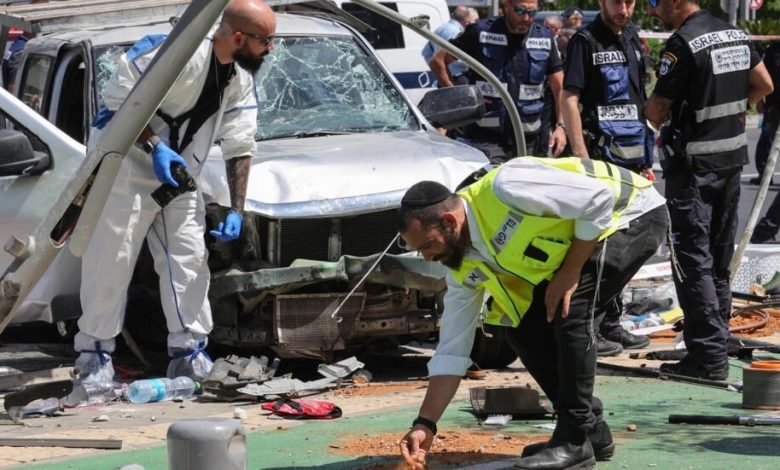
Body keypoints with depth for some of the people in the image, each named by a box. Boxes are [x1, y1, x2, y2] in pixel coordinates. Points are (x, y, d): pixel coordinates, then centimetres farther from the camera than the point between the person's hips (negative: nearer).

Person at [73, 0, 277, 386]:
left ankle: (189, 354, 7)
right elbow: (122, 97, -21)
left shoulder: (241, 81, 1)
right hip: (126, 164, -7)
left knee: (189, 260, 1)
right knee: (111, 262, -5)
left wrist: (236, 210, 1)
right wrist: (155, 148, -26)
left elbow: (239, 147, 6)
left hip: (177, 177, 7)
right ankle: (94, 355, 5)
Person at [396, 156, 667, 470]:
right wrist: (425, 425, -7)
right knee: (524, 329, -1)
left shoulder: (504, 190, -32)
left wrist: (570, 273, -24)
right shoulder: (466, 267, -6)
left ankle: (575, 441, -16)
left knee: (568, 310, -25)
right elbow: (452, 351, -1)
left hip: (636, 212, -8)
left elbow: (600, 198, -30)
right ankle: (591, 430, 11)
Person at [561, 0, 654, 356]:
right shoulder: (585, 41, -6)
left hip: (630, 156, 7)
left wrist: (646, 158, 18)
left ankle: (611, 324, 19)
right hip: (599, 156, -7)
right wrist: (580, 156, -20)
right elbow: (569, 99, -12)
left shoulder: (633, 40, 15)